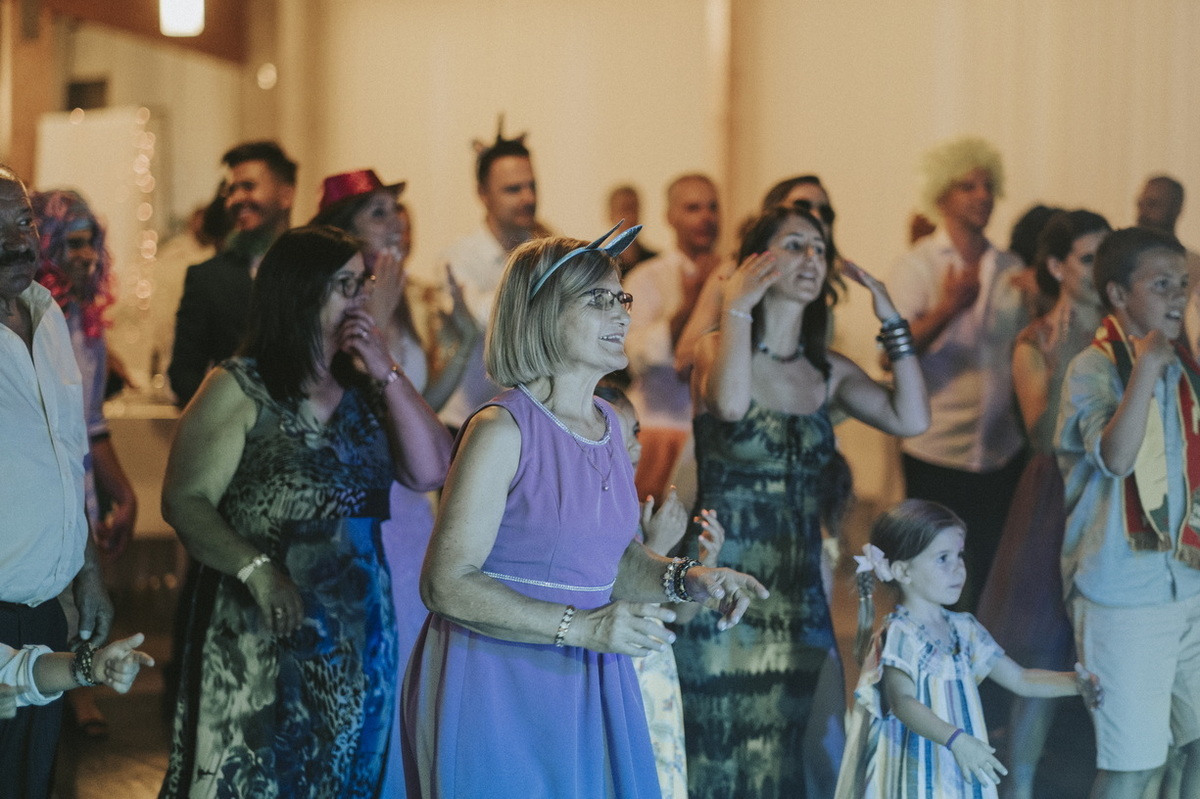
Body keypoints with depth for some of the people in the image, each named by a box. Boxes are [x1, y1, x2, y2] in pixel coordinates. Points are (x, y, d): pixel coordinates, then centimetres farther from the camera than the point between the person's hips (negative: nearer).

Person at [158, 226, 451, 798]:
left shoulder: (362, 393, 11)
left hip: (358, 636, 5)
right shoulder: (240, 390, -5)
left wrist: (387, 373, -4)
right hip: (260, 636, -5)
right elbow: (185, 501, -11)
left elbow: (429, 472, 0)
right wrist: (258, 571, -24)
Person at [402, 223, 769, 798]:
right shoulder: (502, 429, -13)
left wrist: (685, 579, 0)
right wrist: (581, 627, -23)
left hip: (587, 686, 7)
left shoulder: (608, 423, 9)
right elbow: (445, 583, -18)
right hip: (497, 688, -7)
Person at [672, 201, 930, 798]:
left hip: (799, 593, 5)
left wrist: (891, 321, -1)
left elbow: (912, 419, -5)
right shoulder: (717, 349, -4)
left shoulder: (828, 373, 9)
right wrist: (737, 307, -19)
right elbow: (731, 403, -28)